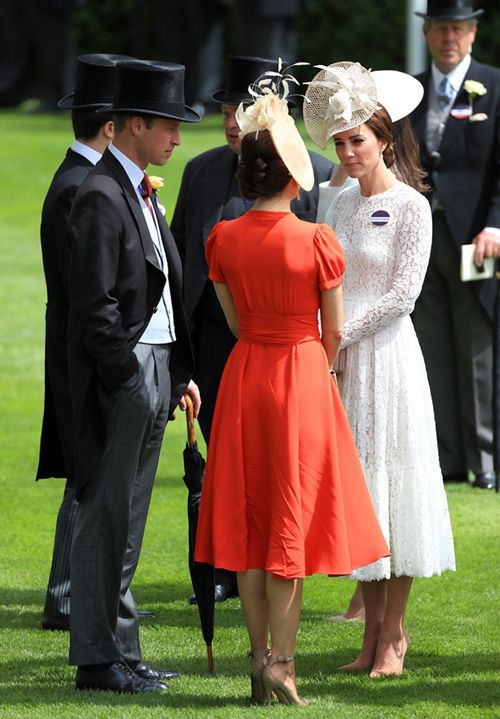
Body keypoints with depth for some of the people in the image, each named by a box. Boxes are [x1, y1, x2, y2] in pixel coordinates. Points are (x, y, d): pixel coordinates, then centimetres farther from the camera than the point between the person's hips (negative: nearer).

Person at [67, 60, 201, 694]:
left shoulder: (142, 193, 16)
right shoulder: (101, 197, -14)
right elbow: (94, 305, -18)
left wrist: (180, 373, 13)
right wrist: (129, 376, -17)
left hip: (154, 373, 10)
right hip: (120, 375, -10)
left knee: (126, 520, 13)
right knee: (106, 517, -5)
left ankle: (119, 650, 18)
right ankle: (98, 658, -2)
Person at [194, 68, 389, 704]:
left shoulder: (223, 239, -4)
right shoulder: (317, 242, -13)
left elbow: (234, 321, 7)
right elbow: (333, 331, -2)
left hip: (245, 376, 3)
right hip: (303, 377, -3)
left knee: (248, 520, 10)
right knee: (292, 519, 3)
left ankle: (259, 659, 11)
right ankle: (282, 660, -2)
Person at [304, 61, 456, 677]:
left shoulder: (411, 207, -7)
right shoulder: (340, 204, 12)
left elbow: (402, 295, -12)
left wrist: (343, 336, -12)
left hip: (385, 356, -6)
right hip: (339, 362, 6)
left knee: (391, 483, -3)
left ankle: (393, 633, 3)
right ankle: (373, 631, 12)